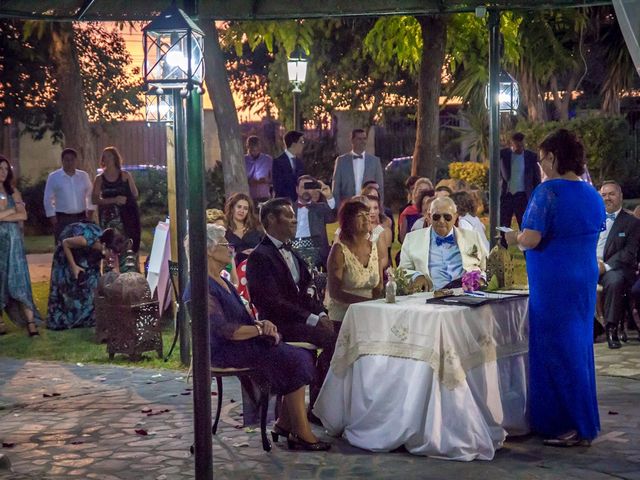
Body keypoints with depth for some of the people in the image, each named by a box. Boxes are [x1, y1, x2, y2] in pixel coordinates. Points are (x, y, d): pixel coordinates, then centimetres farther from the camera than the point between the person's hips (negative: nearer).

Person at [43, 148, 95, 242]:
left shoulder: (83, 176, 9)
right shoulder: (53, 177, 0)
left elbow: (90, 194, 16)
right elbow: (48, 199, 2)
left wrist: (90, 210, 7)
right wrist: (52, 216, -3)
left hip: (81, 218, 3)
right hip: (62, 219, -3)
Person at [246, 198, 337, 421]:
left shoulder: (291, 253, 20)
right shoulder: (260, 256, -9)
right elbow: (272, 302, -17)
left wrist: (321, 314, 0)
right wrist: (313, 319, -18)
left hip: (303, 318, 8)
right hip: (280, 325, -8)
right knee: (331, 340, -25)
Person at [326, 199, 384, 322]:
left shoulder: (376, 246, 8)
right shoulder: (340, 249, -8)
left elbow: (378, 288, 13)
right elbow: (334, 292, -12)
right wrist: (367, 301, -19)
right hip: (342, 314, -5)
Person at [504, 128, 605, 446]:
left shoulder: (549, 191, -16)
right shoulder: (593, 195, 8)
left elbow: (531, 239, -23)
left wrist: (513, 238, -1)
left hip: (553, 284, -8)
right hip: (585, 280, 8)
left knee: (555, 351, 1)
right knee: (579, 347, 16)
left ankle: (571, 428, 4)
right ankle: (583, 423, 24)